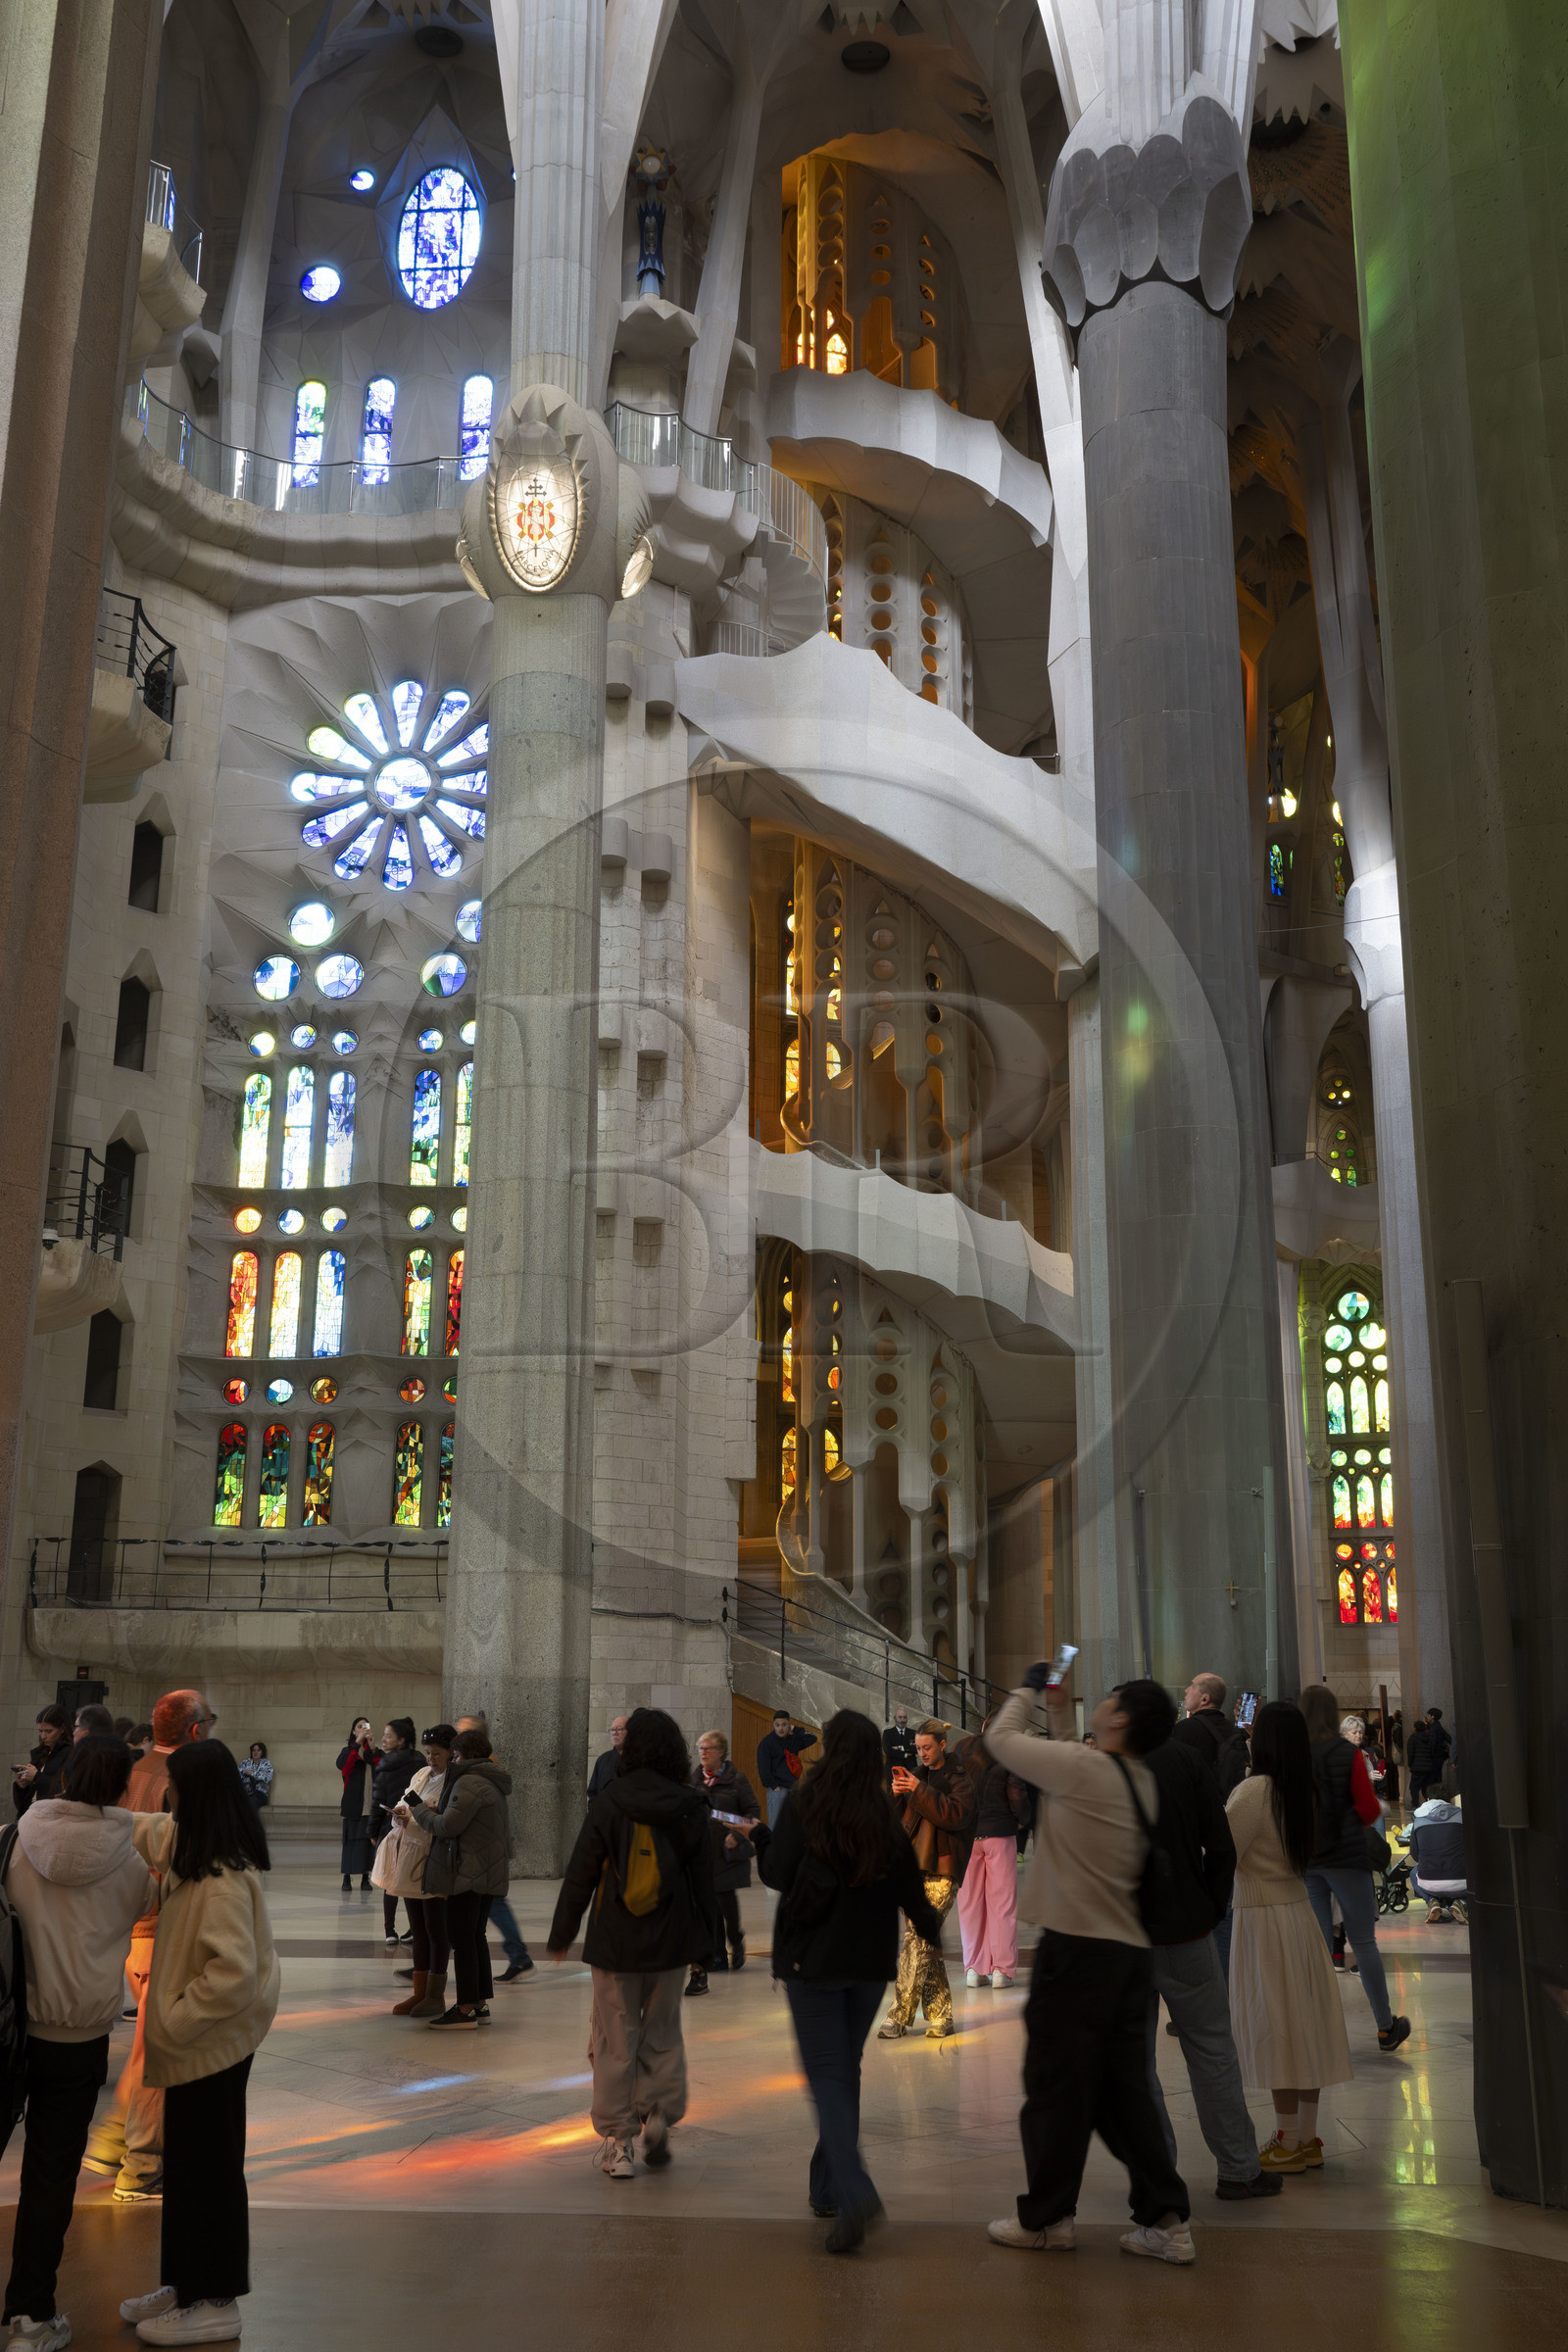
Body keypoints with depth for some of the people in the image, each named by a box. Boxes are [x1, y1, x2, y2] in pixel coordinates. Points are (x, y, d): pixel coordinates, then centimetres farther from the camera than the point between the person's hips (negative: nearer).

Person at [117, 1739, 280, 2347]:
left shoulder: (223, 1879, -29)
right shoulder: (190, 1844, 0)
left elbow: (232, 1974, -32)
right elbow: (150, 1832, 22)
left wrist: (175, 2022, -21)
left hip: (211, 2040, -9)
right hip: (200, 2037, 9)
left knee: (208, 2167, 5)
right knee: (188, 2163, 20)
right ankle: (185, 2285, 35)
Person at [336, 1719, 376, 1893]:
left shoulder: (373, 1748, 11)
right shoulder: (348, 1749, 8)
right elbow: (342, 1764, -15)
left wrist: (372, 1748, -16)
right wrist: (357, 1743, -20)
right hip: (352, 1803, -1)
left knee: (368, 1838, -1)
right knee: (350, 1839, -3)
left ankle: (365, 1877, 4)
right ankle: (347, 1878, 1)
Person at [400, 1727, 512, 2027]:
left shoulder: (470, 1783, -16)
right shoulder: (491, 1782, 17)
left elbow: (448, 1826, -21)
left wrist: (417, 1810, -4)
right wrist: (420, 1812, 13)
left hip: (468, 1873, -10)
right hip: (487, 1873, 10)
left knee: (462, 1939, -5)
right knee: (475, 1937, 15)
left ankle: (466, 2009, -3)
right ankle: (480, 2003, 19)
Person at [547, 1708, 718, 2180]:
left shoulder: (608, 1803, -8)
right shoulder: (690, 1807, -4)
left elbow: (580, 1874, -5)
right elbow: (704, 1879, 2)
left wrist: (561, 1935, 5)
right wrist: (705, 1940, 12)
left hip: (615, 1942, -1)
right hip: (671, 1943, 2)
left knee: (615, 2041, 7)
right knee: (662, 2033, 18)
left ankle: (618, 2143, 10)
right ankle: (659, 2113, 2)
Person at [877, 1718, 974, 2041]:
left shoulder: (959, 1780, 5)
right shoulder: (914, 1776, 19)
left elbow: (956, 1815, -13)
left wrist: (920, 1792, -16)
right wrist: (894, 1795, -6)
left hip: (941, 1872, -5)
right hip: (911, 1867, 5)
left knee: (917, 1935, -15)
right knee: (927, 1942, 4)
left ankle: (900, 2014, -13)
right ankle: (939, 2014, 11)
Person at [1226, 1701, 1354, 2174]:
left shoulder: (1255, 1789, -17)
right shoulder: (1305, 1789, 4)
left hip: (1263, 1918, -7)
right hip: (1299, 1909, 7)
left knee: (1274, 2026, 0)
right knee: (1303, 2022, 11)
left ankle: (1288, 2144, 7)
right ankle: (1307, 2138, 19)